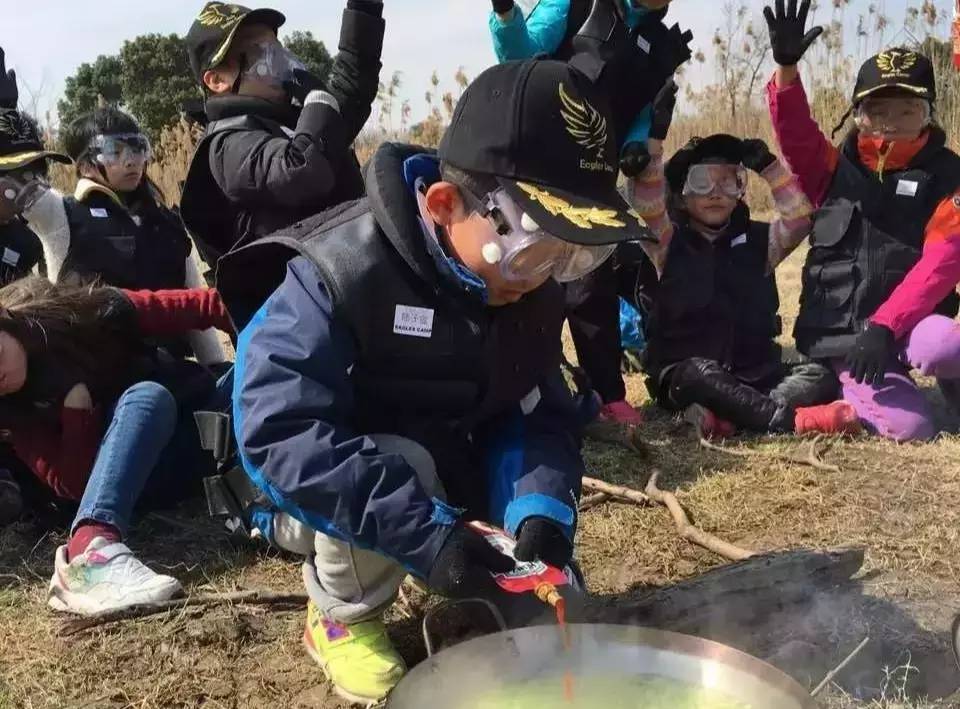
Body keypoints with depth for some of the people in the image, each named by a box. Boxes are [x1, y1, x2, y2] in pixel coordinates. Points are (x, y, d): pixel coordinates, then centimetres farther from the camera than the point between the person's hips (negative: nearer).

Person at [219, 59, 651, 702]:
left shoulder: (532, 290, -13)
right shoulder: (342, 272, -33)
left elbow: (540, 415, -10)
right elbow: (280, 431, -40)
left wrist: (542, 507, -31)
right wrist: (423, 534, -43)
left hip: (449, 466, 5)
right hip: (349, 478, -4)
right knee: (401, 468, -37)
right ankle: (342, 615, -9)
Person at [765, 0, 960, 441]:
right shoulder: (835, 169, 7)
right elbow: (795, 136, -13)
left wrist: (885, 325, -25)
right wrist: (786, 67, -31)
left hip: (905, 322, 0)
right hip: (839, 336, 0)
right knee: (910, 427, -21)